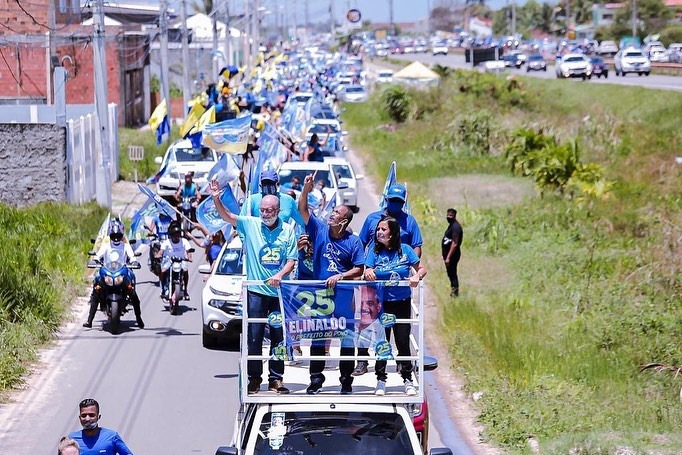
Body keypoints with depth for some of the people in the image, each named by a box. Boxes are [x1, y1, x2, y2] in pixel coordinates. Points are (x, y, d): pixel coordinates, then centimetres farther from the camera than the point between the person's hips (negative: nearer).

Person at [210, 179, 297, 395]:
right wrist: (216, 199, -25)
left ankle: (276, 379, 13)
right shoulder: (250, 224, 3)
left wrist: (280, 275, -15)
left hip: (279, 291, 1)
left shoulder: (288, 231, 5)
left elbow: (292, 260, 4)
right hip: (256, 290, -1)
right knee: (254, 336, -2)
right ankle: (254, 377, 6)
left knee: (279, 336, 5)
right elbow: (227, 216, -7)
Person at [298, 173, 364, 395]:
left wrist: (340, 276, -18)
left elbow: (359, 270, -4)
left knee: (347, 339, 2)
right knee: (317, 337, 5)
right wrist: (306, 189, -17)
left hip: (344, 296, -2)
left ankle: (346, 381, 12)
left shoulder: (354, 242, -3)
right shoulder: (319, 230, 2)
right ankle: (316, 379, 13)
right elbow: (302, 209, -2)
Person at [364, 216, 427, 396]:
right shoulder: (375, 251, 0)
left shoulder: (405, 250, -1)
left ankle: (408, 380, 12)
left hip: (402, 303, 0)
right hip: (381, 304, 0)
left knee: (403, 342, 1)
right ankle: (381, 381, 14)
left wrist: (417, 276, -21)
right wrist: (368, 273, -30)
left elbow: (422, 269, 1)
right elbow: (367, 273, -6)